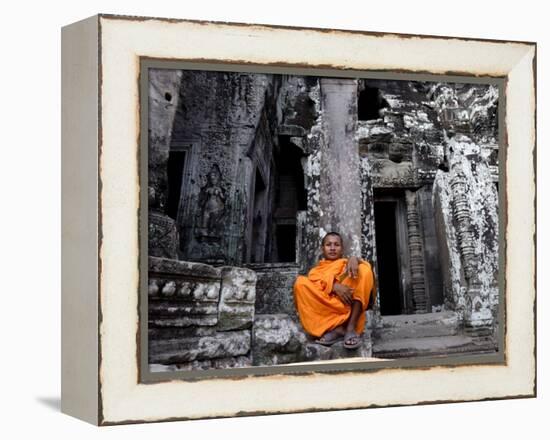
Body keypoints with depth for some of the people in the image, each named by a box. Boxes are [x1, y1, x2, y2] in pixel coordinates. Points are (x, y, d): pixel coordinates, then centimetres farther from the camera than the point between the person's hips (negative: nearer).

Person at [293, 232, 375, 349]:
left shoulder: (347, 263, 28)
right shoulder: (316, 269, 28)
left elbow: (365, 265, 4)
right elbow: (316, 283, 2)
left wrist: (354, 259, -20)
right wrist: (334, 286, -19)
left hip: (349, 304, 0)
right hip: (327, 309, 0)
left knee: (364, 270, -18)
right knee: (301, 282, -20)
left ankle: (351, 327, -30)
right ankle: (337, 328, -31)